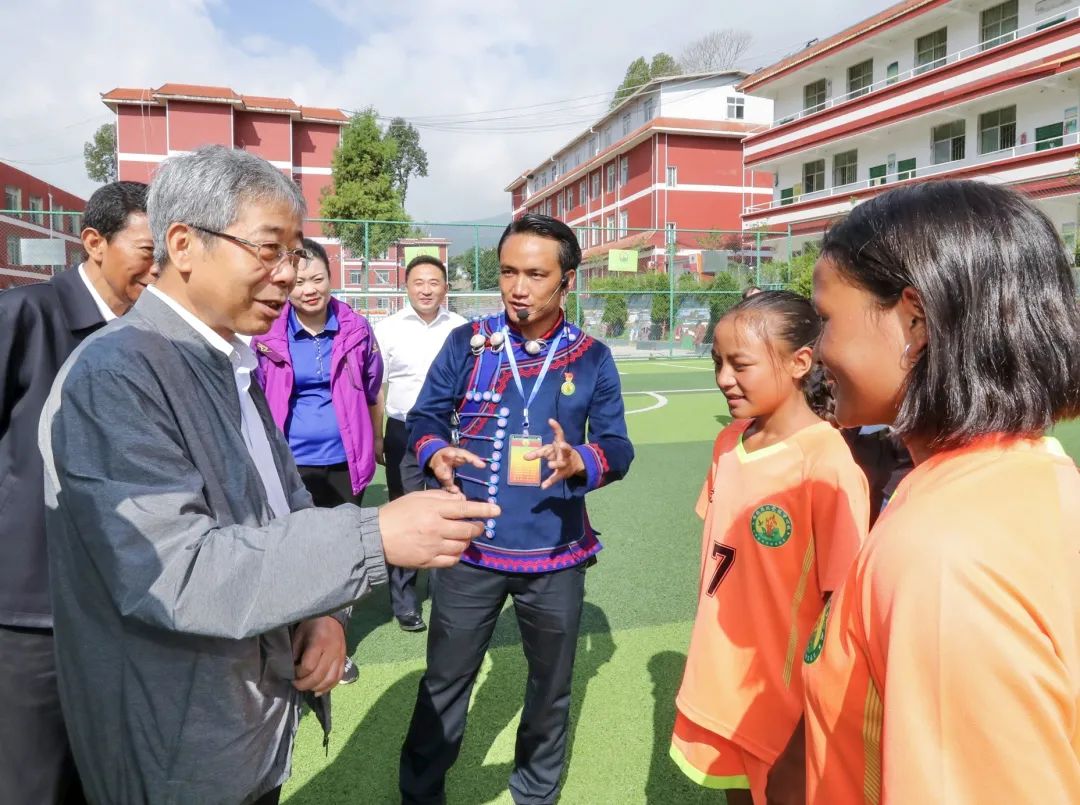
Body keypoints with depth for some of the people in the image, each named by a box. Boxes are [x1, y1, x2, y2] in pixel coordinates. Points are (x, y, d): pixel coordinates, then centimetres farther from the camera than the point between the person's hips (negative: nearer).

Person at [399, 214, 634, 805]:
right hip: (471, 549, -1)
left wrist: (581, 461, -24)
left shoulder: (592, 358, -3)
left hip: (555, 555, 1)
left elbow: (617, 447, -2)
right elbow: (423, 419, 1)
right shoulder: (466, 342, -3)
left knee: (550, 686, 21)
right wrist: (436, 453, -22)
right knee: (444, 683, 15)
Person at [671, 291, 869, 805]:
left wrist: (814, 729, -13)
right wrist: (706, 658, 10)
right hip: (719, 690, 6)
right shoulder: (728, 442, -2)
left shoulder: (826, 464, -22)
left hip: (784, 705, -6)